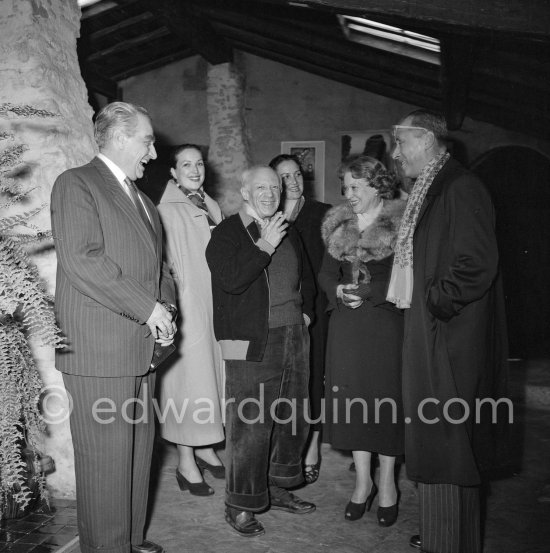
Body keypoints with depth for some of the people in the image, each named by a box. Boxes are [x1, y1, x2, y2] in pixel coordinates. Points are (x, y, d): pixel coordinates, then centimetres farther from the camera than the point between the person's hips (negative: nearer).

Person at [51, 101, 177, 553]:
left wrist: (166, 306, 5)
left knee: (139, 451, 15)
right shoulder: (76, 184, -6)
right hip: (98, 352, -8)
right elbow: (82, 261, -18)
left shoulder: (142, 199, 21)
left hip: (142, 347, 8)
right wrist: (149, 307, -16)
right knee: (106, 461, -1)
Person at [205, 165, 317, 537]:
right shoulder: (227, 234, -5)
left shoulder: (288, 232, 17)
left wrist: (306, 312, 12)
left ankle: (277, 489, 32)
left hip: (294, 339, 7)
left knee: (293, 420, 14)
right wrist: (265, 246, -19)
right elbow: (231, 281, -20)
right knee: (250, 427, -4)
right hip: (252, 345, -7)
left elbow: (307, 279, 27)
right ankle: (240, 506, 12)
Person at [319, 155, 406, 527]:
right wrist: (339, 290, -7)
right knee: (352, 397, 6)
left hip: (388, 320, -4)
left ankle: (387, 483, 19)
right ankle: (363, 481, 21)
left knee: (386, 395, 2)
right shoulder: (339, 225, 11)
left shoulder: (401, 223, -5)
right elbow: (326, 273, 13)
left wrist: (368, 293, -15)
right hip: (347, 325, 5)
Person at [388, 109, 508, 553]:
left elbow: (478, 263, -22)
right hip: (428, 334, 9)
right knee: (433, 438, 17)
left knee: (447, 440, 1)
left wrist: (435, 301, -15)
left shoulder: (461, 188, -15)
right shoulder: (428, 192, 14)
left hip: (451, 339, -9)